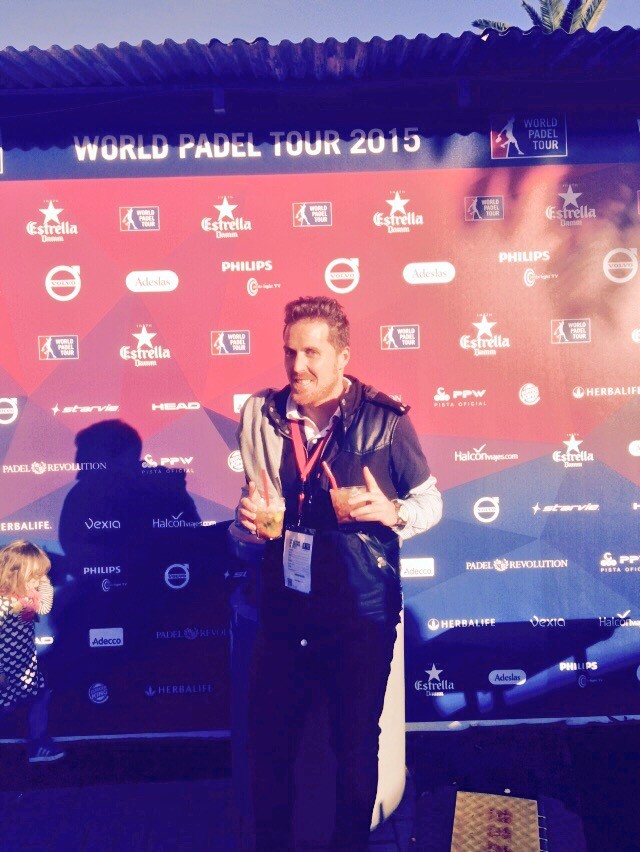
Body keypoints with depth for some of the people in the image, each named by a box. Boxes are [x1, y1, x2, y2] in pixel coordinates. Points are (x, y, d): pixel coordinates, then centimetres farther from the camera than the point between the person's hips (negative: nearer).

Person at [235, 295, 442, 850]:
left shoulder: (385, 420, -9)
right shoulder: (261, 415, 1)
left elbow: (431, 501, 1)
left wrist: (393, 513, -19)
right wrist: (249, 514, -6)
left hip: (361, 611, -3)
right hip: (283, 603, 3)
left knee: (357, 741, 13)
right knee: (268, 737, 12)